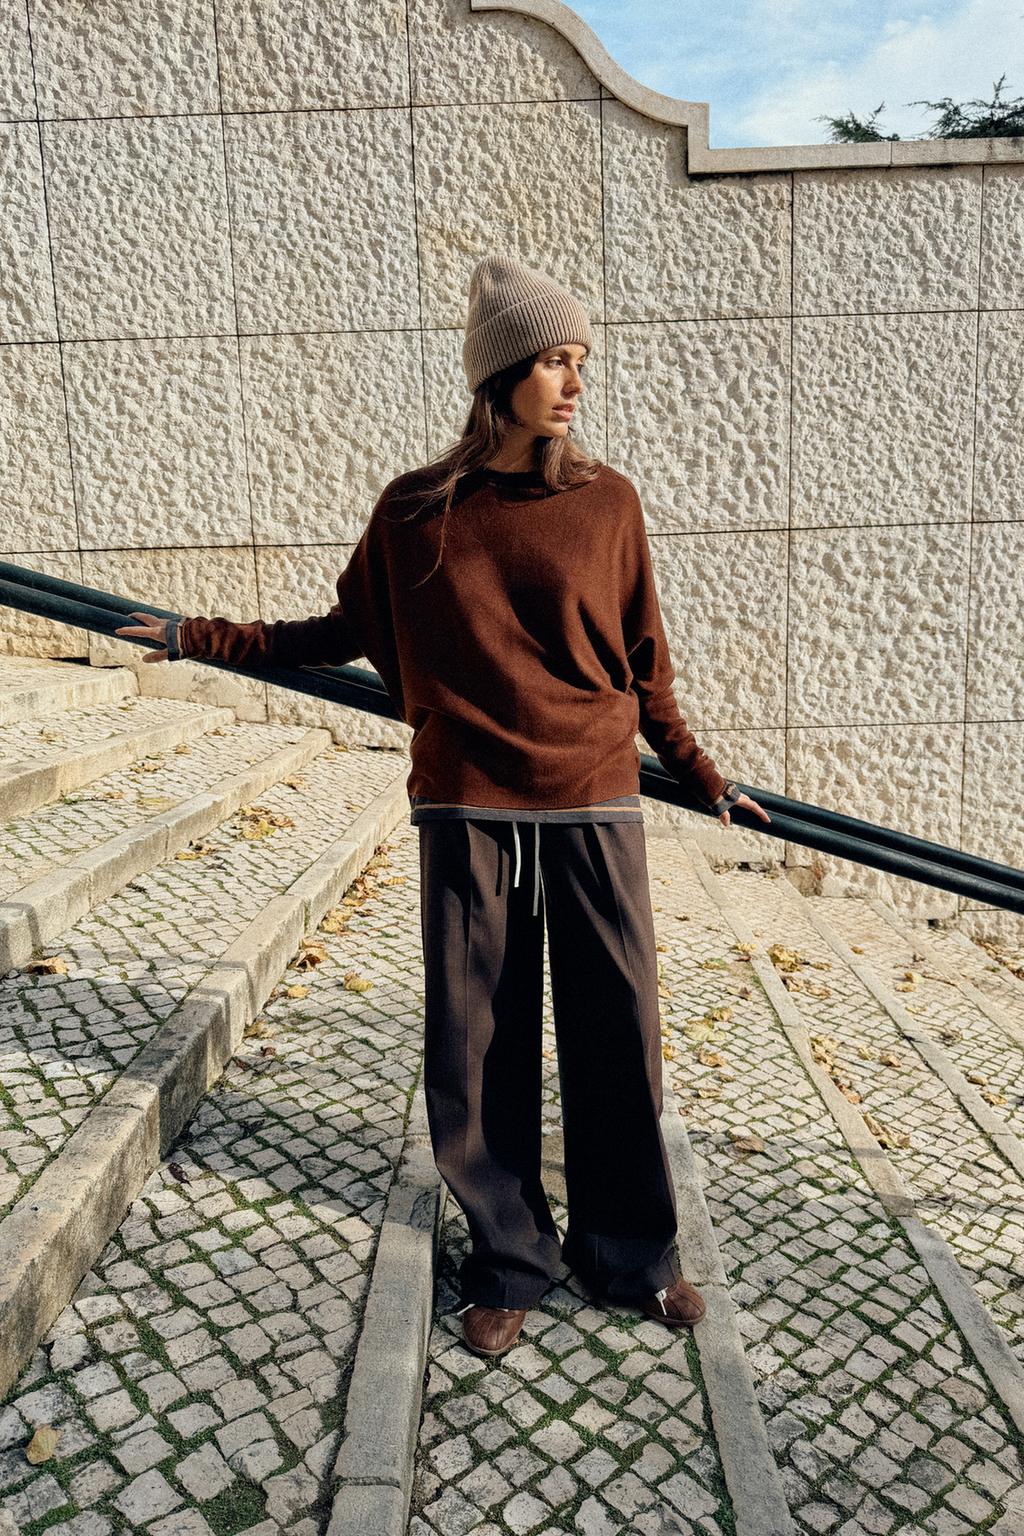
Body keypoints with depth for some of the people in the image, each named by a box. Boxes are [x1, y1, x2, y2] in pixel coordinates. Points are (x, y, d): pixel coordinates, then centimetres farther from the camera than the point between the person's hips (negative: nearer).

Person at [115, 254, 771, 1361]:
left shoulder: (608, 502, 3)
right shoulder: (415, 509, 2)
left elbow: (644, 666, 10)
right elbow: (348, 633, 13)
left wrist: (696, 774, 13)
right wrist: (203, 639, 12)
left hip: (595, 808, 1)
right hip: (467, 812, 0)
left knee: (618, 1037, 6)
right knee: (478, 1044, 7)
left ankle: (628, 1253, 29)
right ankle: (509, 1260, 29)